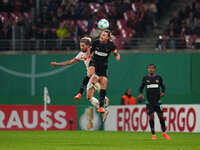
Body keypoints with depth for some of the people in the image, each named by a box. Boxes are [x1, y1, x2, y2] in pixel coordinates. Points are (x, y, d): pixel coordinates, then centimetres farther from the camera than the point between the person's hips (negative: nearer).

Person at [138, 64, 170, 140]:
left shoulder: (158, 77, 3)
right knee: (151, 117, -4)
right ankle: (153, 134, 5)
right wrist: (141, 93, -4)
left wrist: (163, 92, -5)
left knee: (161, 116, 1)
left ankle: (164, 132, 17)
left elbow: (163, 86, 14)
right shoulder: (145, 78, 4)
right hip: (149, 101, 0)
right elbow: (141, 87, 14)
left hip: (157, 100, 0)